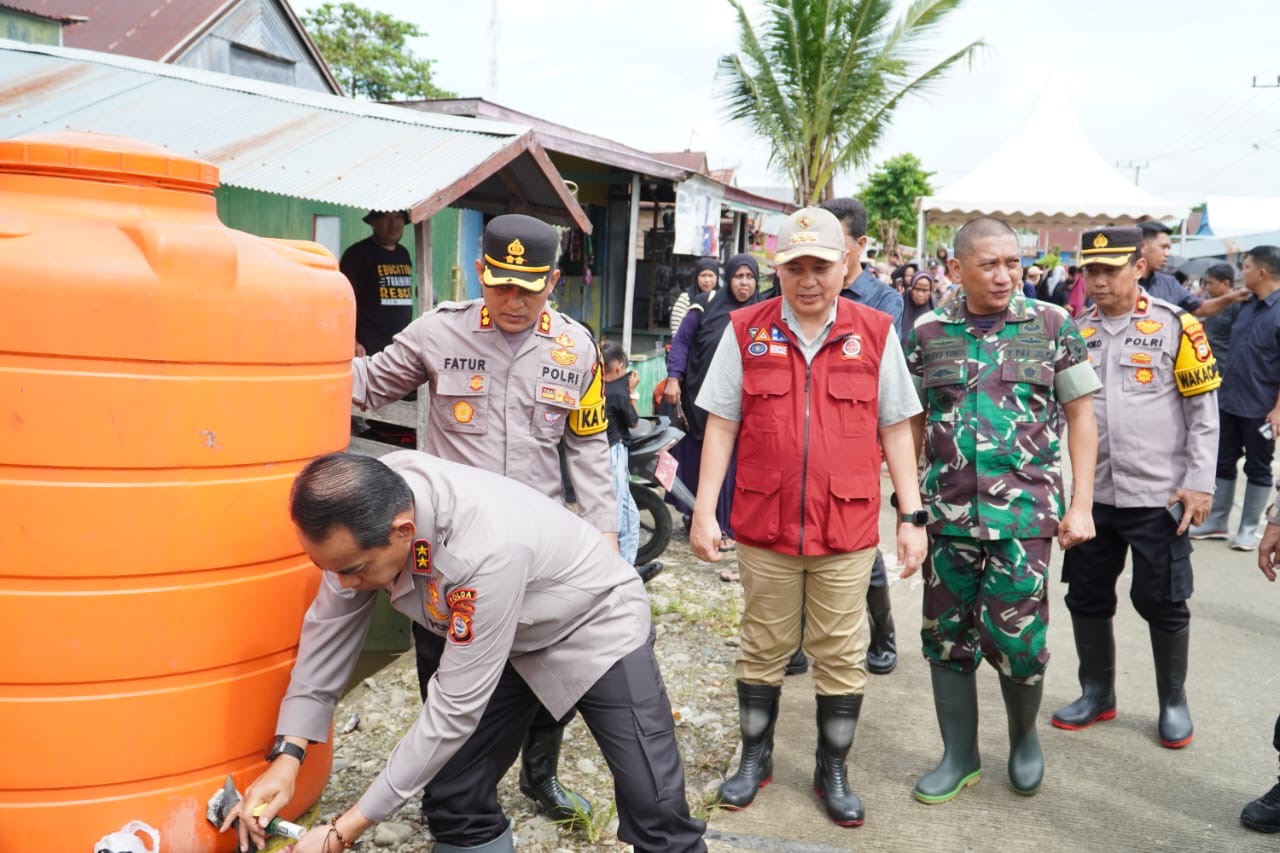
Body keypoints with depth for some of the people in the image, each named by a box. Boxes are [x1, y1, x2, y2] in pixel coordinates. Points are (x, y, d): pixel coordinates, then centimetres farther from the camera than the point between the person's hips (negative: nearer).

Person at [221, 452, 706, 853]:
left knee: (655, 806, -9)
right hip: (510, 638, 6)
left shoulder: (486, 548, -42)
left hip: (595, 625, -6)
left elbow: (455, 707, -33)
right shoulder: (366, 506, -23)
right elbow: (329, 628, -8)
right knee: (458, 796, 1)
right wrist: (287, 755, -15)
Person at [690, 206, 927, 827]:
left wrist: (911, 517, 0)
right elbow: (721, 425, 3)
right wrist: (704, 508, -3)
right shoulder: (746, 332, 1)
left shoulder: (875, 333, 0)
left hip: (846, 529, 0)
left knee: (842, 656, 10)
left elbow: (895, 429, 4)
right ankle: (755, 758, 35)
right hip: (763, 524, 0)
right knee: (761, 649, 14)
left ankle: (833, 771, 29)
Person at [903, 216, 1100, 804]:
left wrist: (1081, 505, -3)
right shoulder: (927, 333, 4)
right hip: (947, 510, 2)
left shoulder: (1050, 325, 0)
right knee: (946, 635, 8)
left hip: (1024, 511, -2)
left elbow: (1080, 413, 3)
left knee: (1014, 634, -1)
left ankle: (1024, 738, 28)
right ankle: (959, 755, 26)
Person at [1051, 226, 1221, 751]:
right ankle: (1097, 694, 30)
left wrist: (1199, 483, -8)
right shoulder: (1075, 332, 5)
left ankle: (1174, 702, 26)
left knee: (1163, 601, 6)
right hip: (1092, 494, 4)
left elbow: (1204, 410, -4)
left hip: (1158, 496, -4)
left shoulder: (1175, 326, -5)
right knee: (1087, 597, 12)